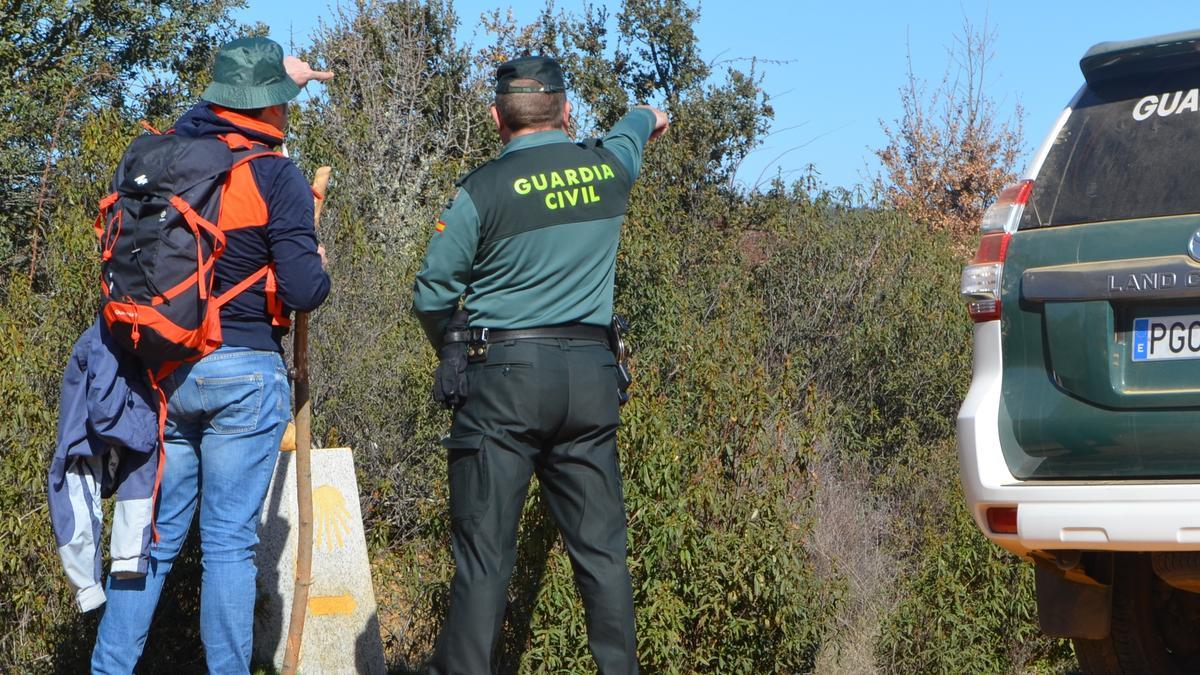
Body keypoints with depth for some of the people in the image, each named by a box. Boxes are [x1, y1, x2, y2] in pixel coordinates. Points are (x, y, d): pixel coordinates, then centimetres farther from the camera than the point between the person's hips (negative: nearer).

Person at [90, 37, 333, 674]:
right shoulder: (276, 177, -10)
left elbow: (206, 114, 30)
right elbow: (302, 292, -14)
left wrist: (274, 72, 38)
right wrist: (319, 265, 8)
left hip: (161, 370, 5)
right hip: (243, 374, -5)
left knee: (152, 535, 11)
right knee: (228, 542, -1)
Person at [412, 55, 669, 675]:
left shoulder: (483, 190, -8)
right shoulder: (608, 168, 6)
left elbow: (431, 297, -3)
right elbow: (630, 131, 32)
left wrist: (452, 350, 18)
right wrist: (647, 117, 56)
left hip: (504, 373, -4)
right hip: (591, 378, 4)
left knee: (484, 552, -3)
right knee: (601, 548, 9)